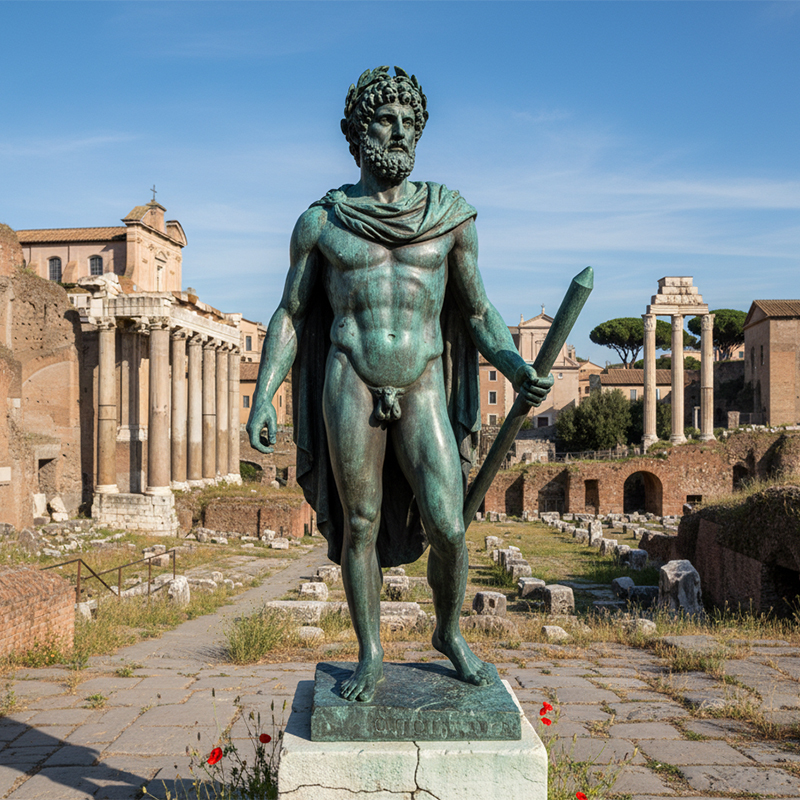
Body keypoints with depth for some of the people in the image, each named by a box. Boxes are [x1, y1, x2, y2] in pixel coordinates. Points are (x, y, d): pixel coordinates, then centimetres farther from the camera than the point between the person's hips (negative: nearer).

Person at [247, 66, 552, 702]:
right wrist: (262, 397, 0)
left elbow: (479, 311, 10)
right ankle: (371, 655, 21)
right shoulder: (320, 222, 6)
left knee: (447, 528, -4)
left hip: (423, 387, 1)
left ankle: (450, 634, 24)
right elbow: (289, 316, 9)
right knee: (360, 523, 4)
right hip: (351, 382, 0)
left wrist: (515, 367, -8)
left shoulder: (451, 216, 8)